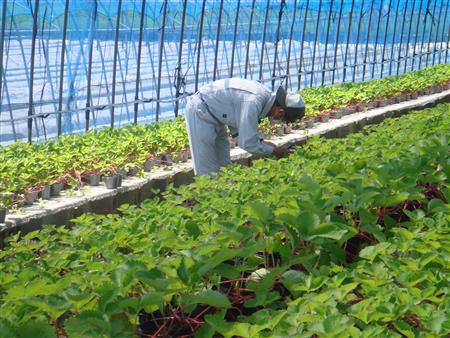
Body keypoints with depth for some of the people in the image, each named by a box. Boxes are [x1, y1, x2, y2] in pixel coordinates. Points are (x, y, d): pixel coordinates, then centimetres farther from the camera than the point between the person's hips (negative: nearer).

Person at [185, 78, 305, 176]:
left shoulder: (267, 95, -3)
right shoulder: (253, 102, -32)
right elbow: (247, 143, -28)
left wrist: (262, 142, 0)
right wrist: (274, 151, -16)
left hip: (213, 113, 10)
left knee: (224, 165, 12)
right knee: (207, 169, -7)